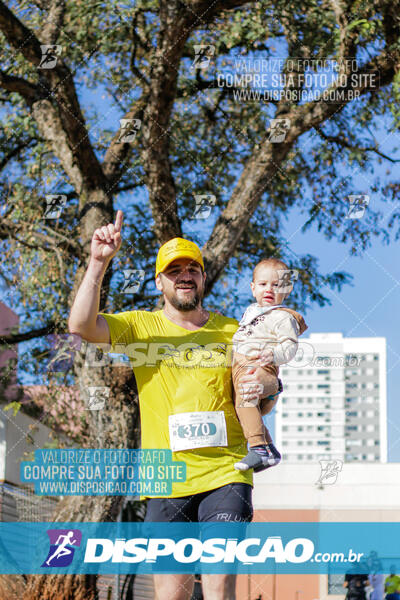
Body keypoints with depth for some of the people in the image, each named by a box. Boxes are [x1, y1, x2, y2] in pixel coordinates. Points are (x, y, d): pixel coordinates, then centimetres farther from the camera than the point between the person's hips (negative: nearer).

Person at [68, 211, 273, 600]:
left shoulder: (232, 333, 13)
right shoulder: (140, 327, 8)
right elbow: (80, 326, -9)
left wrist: (256, 393, -8)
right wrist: (98, 263, -16)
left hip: (225, 476, 0)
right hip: (167, 481, 0)